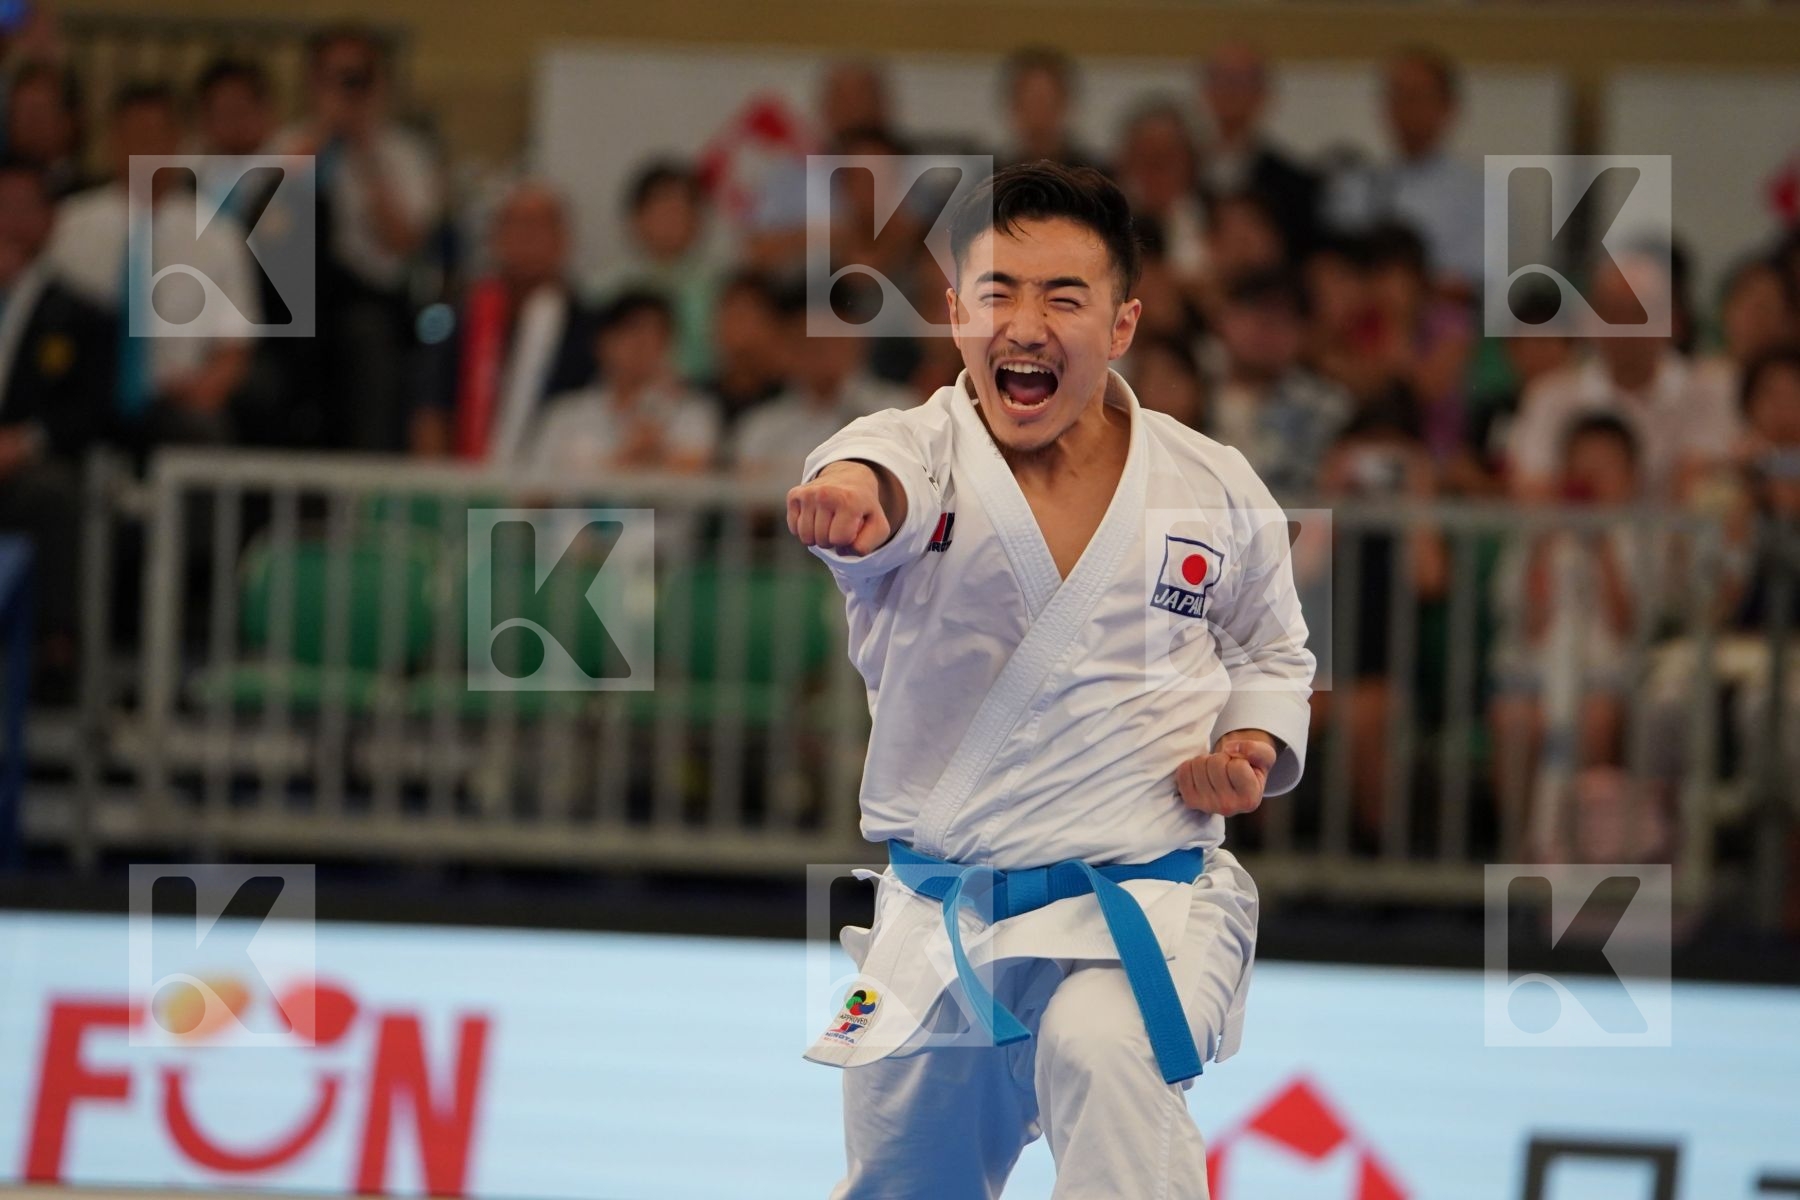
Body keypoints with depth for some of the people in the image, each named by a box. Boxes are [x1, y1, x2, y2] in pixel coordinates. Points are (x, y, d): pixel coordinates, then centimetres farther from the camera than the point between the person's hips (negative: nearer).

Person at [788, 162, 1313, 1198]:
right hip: (939, 920, 2)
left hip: (1147, 909, -2)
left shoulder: (1212, 488, -1)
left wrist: (1256, 747, -5)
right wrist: (850, 490, -59)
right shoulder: (923, 452, -6)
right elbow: (890, 469, -33)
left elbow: (1270, 648, 17)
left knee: (1100, 1053, -36)